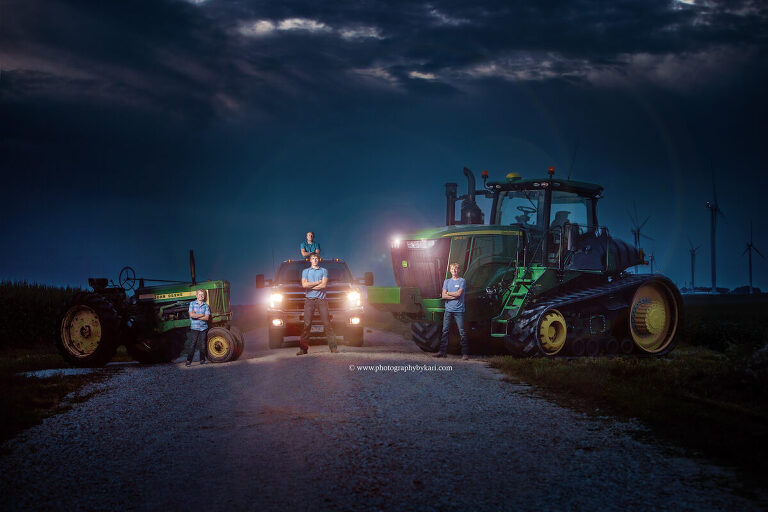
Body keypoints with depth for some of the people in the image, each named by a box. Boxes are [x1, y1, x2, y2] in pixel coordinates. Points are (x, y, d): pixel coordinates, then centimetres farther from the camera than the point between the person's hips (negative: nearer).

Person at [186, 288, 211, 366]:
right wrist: (202, 315, -8)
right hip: (194, 328, -2)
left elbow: (207, 318, -5)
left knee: (203, 345, 4)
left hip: (203, 328, 2)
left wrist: (196, 316, -11)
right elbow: (191, 315, -11)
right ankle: (189, 361, -3)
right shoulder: (192, 304, 2)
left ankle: (202, 360, 15)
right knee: (192, 345, -6)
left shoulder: (206, 305, 5)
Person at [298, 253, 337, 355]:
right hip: (309, 299, 0)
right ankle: (303, 348, -7)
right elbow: (304, 284, 0)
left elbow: (324, 285, -1)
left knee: (327, 323, -5)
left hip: (321, 299, 0)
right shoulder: (305, 271, 16)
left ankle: (333, 346, -5)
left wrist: (310, 286, -3)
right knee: (307, 324, -6)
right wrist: (318, 282, -1)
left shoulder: (324, 271, 13)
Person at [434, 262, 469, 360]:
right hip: (448, 310, 4)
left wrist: (448, 293, 2)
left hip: (459, 310, -4)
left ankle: (465, 353, -5)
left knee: (462, 332, -5)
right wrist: (454, 296, -8)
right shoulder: (447, 281, 14)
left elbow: (459, 293, -10)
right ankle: (442, 351, 6)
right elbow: (443, 296, 3)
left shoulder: (462, 281, 3)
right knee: (445, 331, 2)